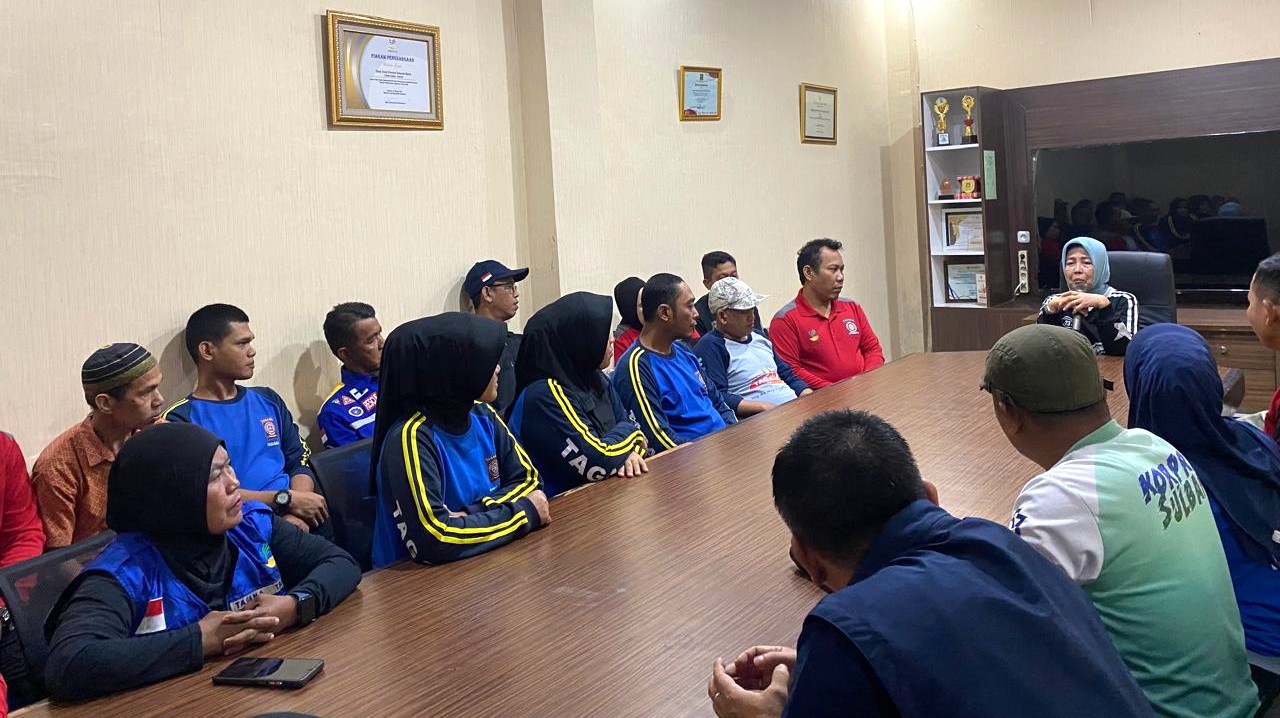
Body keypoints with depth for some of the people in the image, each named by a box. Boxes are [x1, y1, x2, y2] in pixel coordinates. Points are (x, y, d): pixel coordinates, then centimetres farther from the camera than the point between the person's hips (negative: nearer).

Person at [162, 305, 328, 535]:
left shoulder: (268, 400, 19)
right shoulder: (179, 420, 2)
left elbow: (300, 462, 14)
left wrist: (297, 512, -7)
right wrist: (286, 499, -13)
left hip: (292, 520, 5)